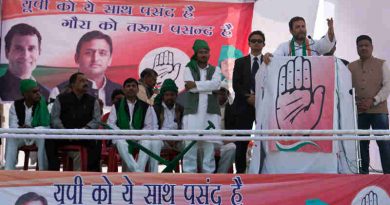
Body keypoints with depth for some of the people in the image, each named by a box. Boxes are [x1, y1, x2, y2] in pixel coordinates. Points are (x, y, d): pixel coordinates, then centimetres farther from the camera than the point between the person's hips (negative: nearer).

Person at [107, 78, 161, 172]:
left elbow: (149, 126, 8)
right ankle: (138, 171, -46)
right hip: (121, 137, -1)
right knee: (121, 143, -36)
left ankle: (139, 170, -41)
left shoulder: (145, 106, 16)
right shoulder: (117, 106, 16)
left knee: (147, 142, -33)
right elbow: (110, 124, 6)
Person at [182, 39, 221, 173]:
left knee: (210, 143, 0)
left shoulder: (215, 70, 14)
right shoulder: (189, 69, 11)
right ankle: (189, 172, -1)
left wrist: (196, 84, -8)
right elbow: (190, 87, -6)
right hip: (193, 111, -1)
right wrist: (208, 87, -6)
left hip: (211, 112, 1)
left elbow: (216, 84, -6)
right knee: (190, 143, -5)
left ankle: (208, 172, 6)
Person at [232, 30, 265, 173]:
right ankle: (240, 171, 3)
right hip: (244, 105, 0)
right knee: (241, 142, -2)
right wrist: (248, 97, -10)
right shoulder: (240, 62, 13)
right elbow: (236, 85, 5)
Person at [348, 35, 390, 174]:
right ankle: (363, 173, 8)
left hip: (378, 110, -2)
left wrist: (373, 101, -13)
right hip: (357, 111, 2)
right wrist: (355, 102, -7)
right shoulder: (351, 67, 16)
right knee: (362, 144, 3)